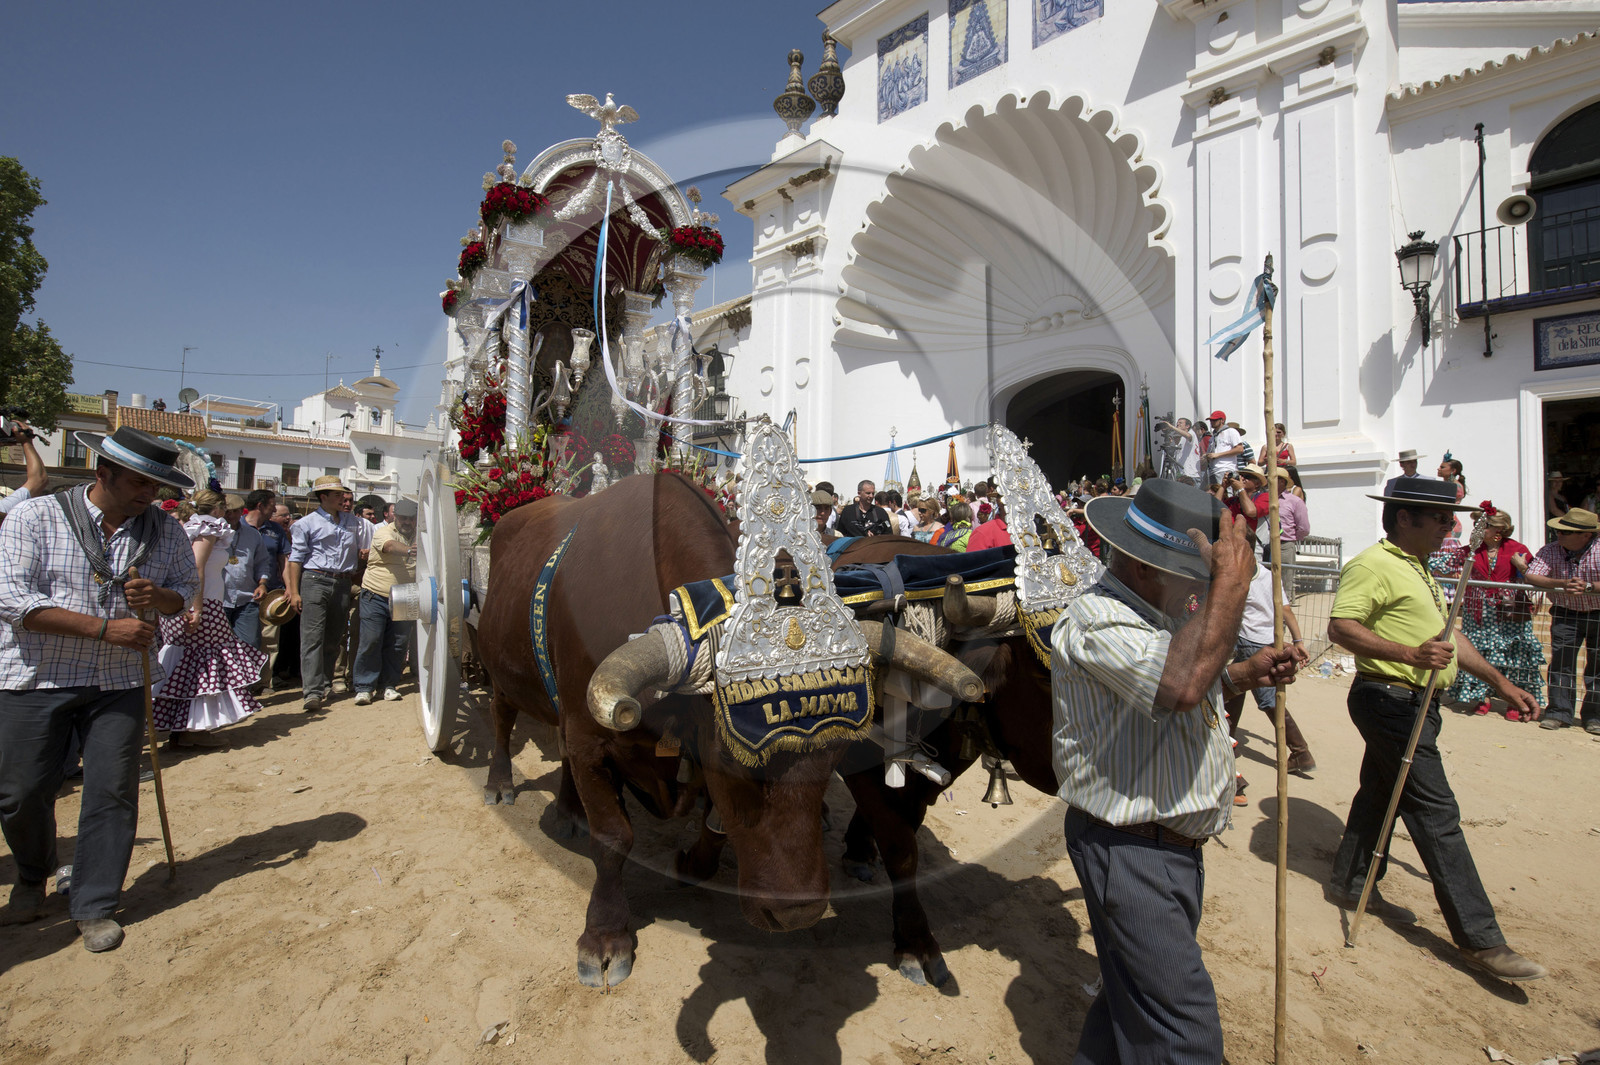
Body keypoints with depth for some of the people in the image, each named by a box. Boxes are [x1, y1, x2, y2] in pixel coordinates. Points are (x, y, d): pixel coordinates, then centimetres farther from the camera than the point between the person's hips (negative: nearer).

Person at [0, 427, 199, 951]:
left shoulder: (165, 530, 1)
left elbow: (187, 587, 12)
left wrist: (159, 597, -13)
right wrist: (104, 627, -23)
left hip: (120, 682, 2)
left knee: (112, 793, 2)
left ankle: (95, 906, 17)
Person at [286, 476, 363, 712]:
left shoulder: (353, 521, 15)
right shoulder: (307, 523, 2)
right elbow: (296, 558, -1)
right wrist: (294, 592, -6)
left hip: (342, 584, 4)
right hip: (315, 580, -4)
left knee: (333, 638, 10)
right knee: (312, 637, -10)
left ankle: (324, 682, 22)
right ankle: (313, 691, -14)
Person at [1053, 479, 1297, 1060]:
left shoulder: (1159, 611, 9)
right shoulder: (1095, 619, -24)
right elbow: (1179, 684, -40)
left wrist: (1241, 674, 5)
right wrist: (1231, 584, -32)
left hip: (1177, 845, 10)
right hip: (1130, 855, -10)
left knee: (1136, 988, 26)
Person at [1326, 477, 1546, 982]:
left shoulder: (1419, 569, 19)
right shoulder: (1372, 565, -15)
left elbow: (1445, 634, 24)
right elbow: (1340, 627, -26)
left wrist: (1500, 682, 21)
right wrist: (1410, 654, -34)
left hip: (1413, 704, 11)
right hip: (1389, 700, -11)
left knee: (1381, 793, 17)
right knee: (1436, 814, -7)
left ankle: (1350, 885, 30)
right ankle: (1480, 940, 0)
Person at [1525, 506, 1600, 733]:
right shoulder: (1550, 551, -10)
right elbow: (1531, 577, -21)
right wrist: (1562, 584, -35)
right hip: (1565, 614, 1)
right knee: (1561, 662, -4)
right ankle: (1559, 713, 3)